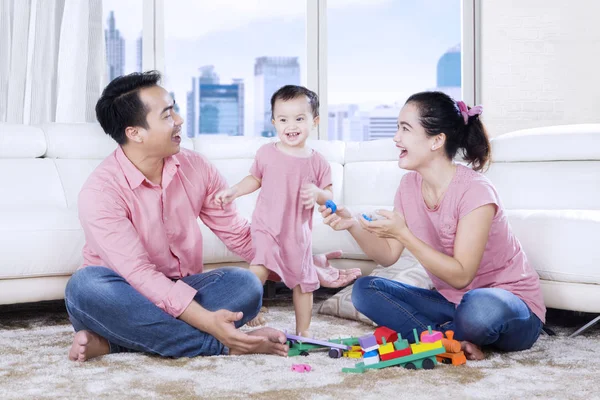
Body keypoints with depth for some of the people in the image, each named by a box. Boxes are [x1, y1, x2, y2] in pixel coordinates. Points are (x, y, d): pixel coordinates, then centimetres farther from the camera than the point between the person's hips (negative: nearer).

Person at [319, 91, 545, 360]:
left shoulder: (474, 191, -23)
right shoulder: (410, 185, -1)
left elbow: (461, 276, -25)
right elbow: (388, 256, 1)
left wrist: (403, 234, -29)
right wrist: (353, 225, -15)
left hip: (513, 307, -6)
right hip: (452, 302, 6)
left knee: (480, 308, -41)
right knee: (365, 290, -9)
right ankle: (453, 343, -16)